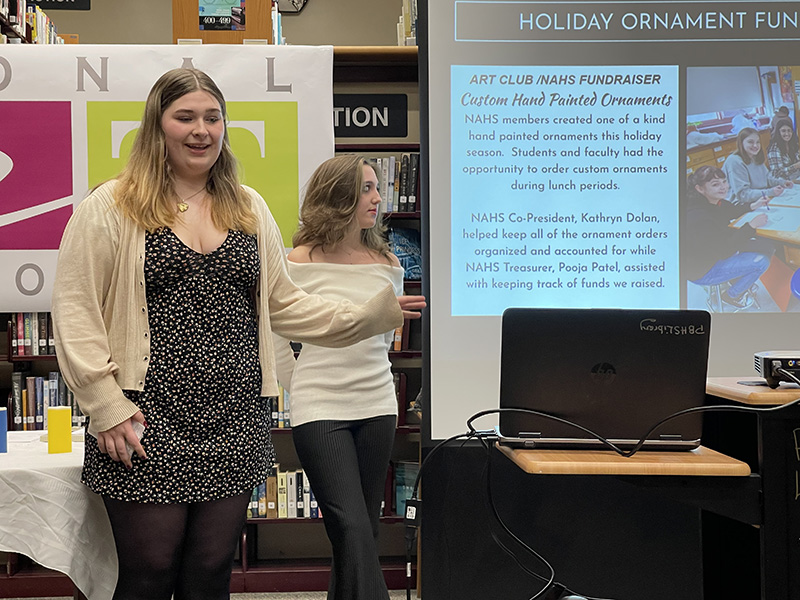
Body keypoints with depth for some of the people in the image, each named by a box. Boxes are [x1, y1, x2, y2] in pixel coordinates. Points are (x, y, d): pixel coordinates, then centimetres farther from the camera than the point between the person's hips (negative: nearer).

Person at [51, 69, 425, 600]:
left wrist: (367, 317, 6)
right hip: (149, 423, -4)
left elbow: (283, 303, 16)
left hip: (234, 425, 4)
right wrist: (106, 406, -11)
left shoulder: (250, 209, 14)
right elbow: (76, 313, -4)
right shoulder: (111, 208, -2)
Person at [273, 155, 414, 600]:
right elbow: (276, 336, 3)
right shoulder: (302, 263, -7)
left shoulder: (388, 263, 6)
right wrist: (301, 388, 6)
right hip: (320, 411, -4)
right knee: (353, 532, -11)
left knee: (365, 533, 9)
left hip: (377, 408, 5)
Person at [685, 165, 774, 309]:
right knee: (760, 262, -16)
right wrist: (751, 225, -30)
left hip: (716, 253, 9)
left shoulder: (715, 202, -6)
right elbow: (725, 250, -31)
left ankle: (737, 279, 29)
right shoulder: (698, 217, -35)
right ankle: (731, 296, 9)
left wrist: (753, 206, 6)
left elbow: (730, 211, 20)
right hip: (702, 272, -9)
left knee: (766, 247, 5)